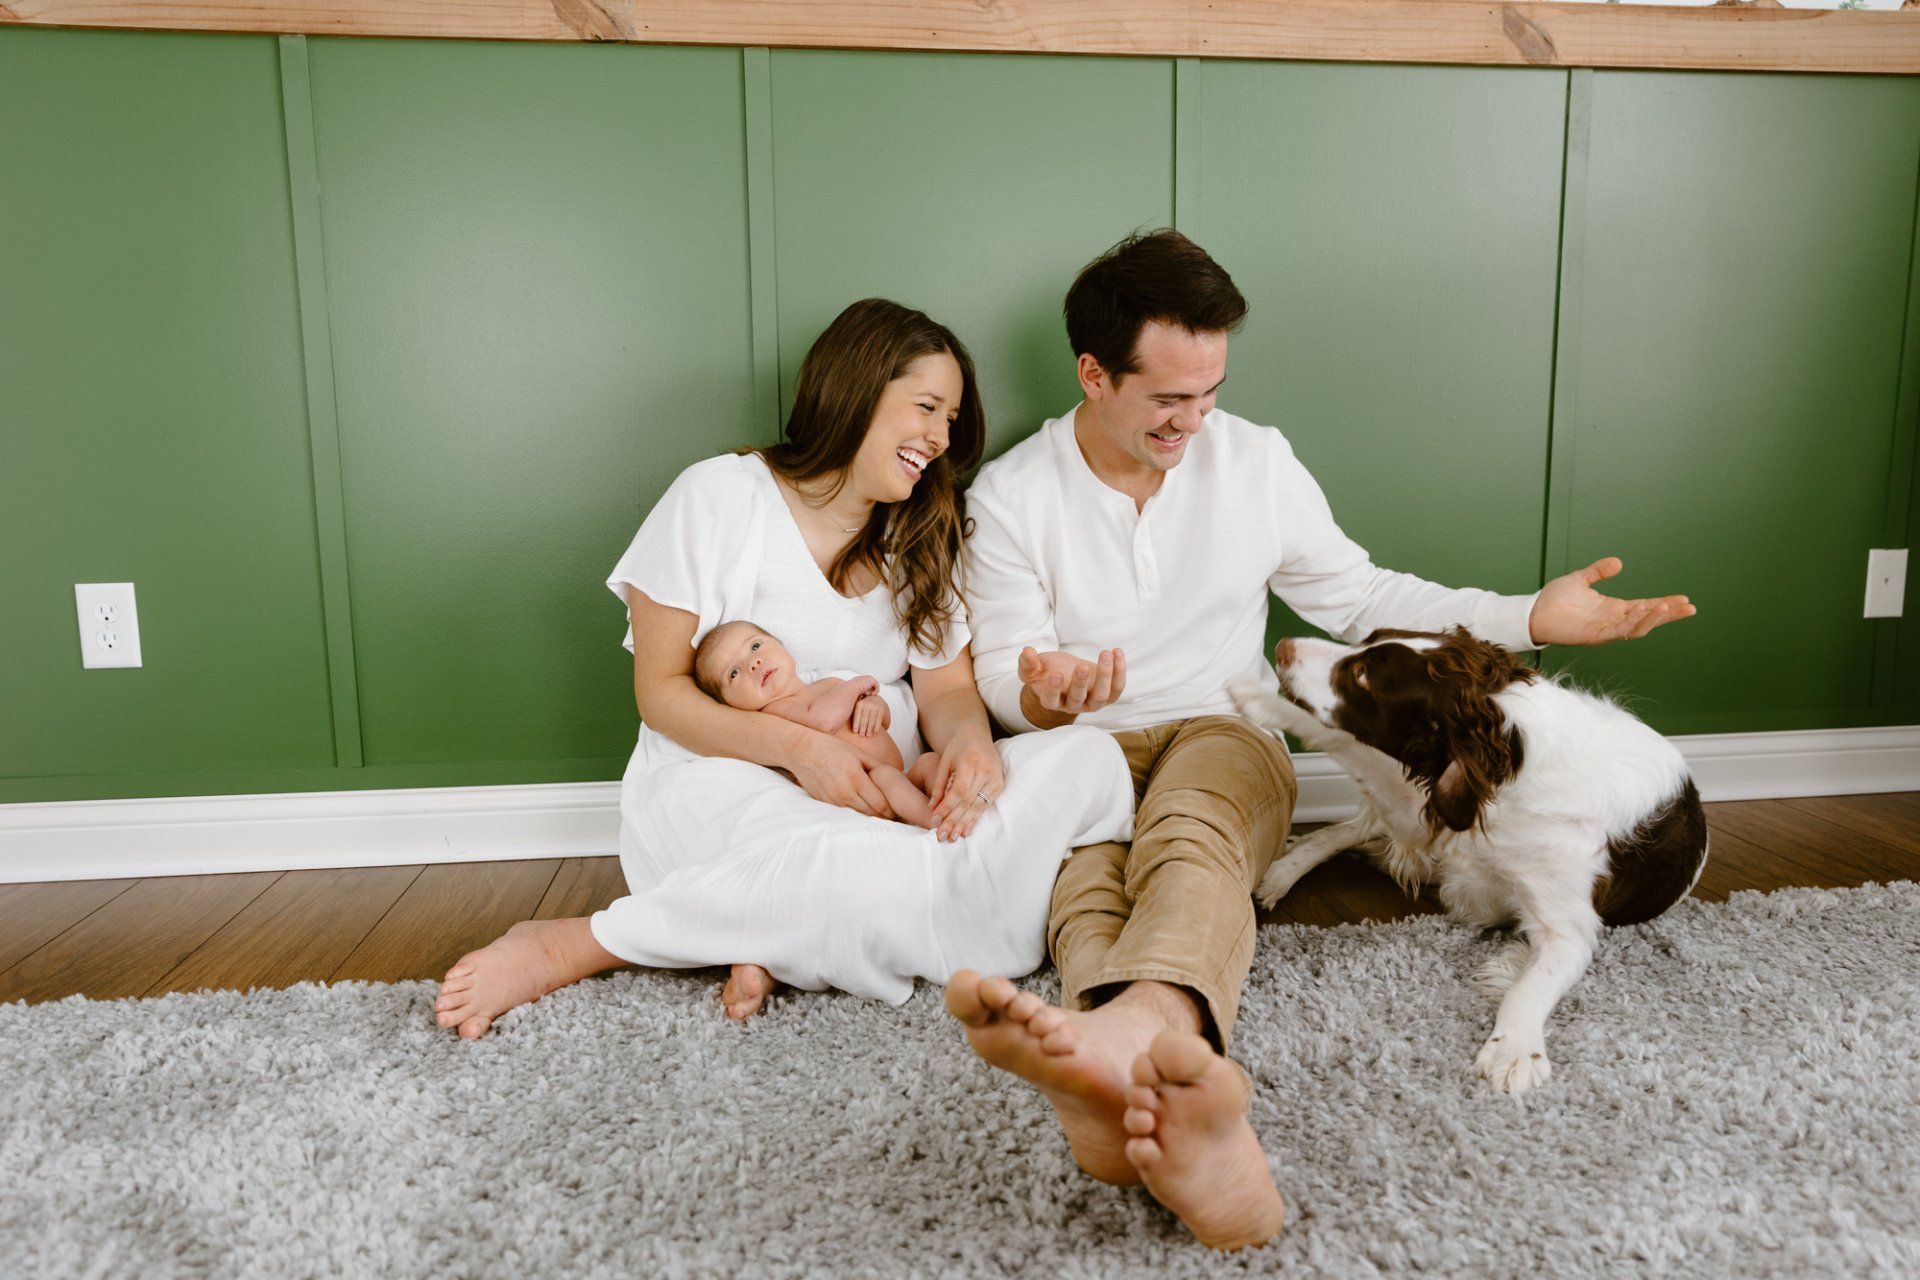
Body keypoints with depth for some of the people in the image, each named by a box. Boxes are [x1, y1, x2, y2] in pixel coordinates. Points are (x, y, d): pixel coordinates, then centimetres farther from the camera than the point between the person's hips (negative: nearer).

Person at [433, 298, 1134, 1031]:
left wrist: (969, 743, -18)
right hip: (720, 782, -5)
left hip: (880, 799, 6)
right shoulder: (720, 497, 0)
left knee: (1093, 760, -21)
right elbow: (661, 692, -3)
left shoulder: (926, 537, 16)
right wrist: (798, 747, -19)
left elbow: (946, 689, 8)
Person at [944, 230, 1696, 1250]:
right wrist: (1040, 695, -25)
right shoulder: (1010, 495, 1)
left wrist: (1528, 619, 6)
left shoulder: (1257, 462, 6)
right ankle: (1166, 1091, -66)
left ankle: (1130, 1031, -70)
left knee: (1188, 836, -38)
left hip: (1222, 735, 0)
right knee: (1082, 859, -37)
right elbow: (1000, 669, 1)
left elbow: (1357, 596, 13)